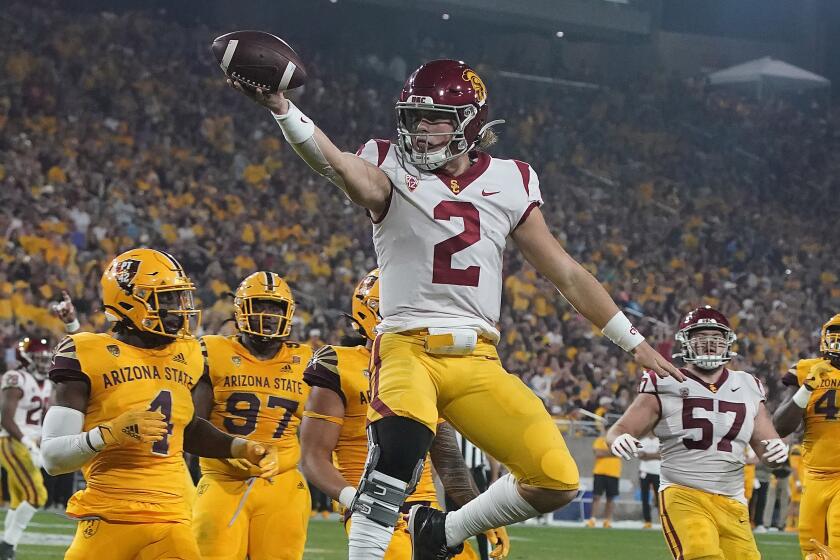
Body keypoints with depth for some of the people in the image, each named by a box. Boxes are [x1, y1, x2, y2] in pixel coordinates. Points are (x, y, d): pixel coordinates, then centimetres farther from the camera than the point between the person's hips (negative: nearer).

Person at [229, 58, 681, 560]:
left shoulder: (509, 183, 9)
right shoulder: (392, 172, -1)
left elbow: (567, 273, 15)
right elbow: (340, 166, -25)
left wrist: (635, 342, 14)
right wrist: (280, 108, -44)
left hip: (477, 362, 4)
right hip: (409, 349, -4)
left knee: (557, 484, -3)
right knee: (401, 446, -35)